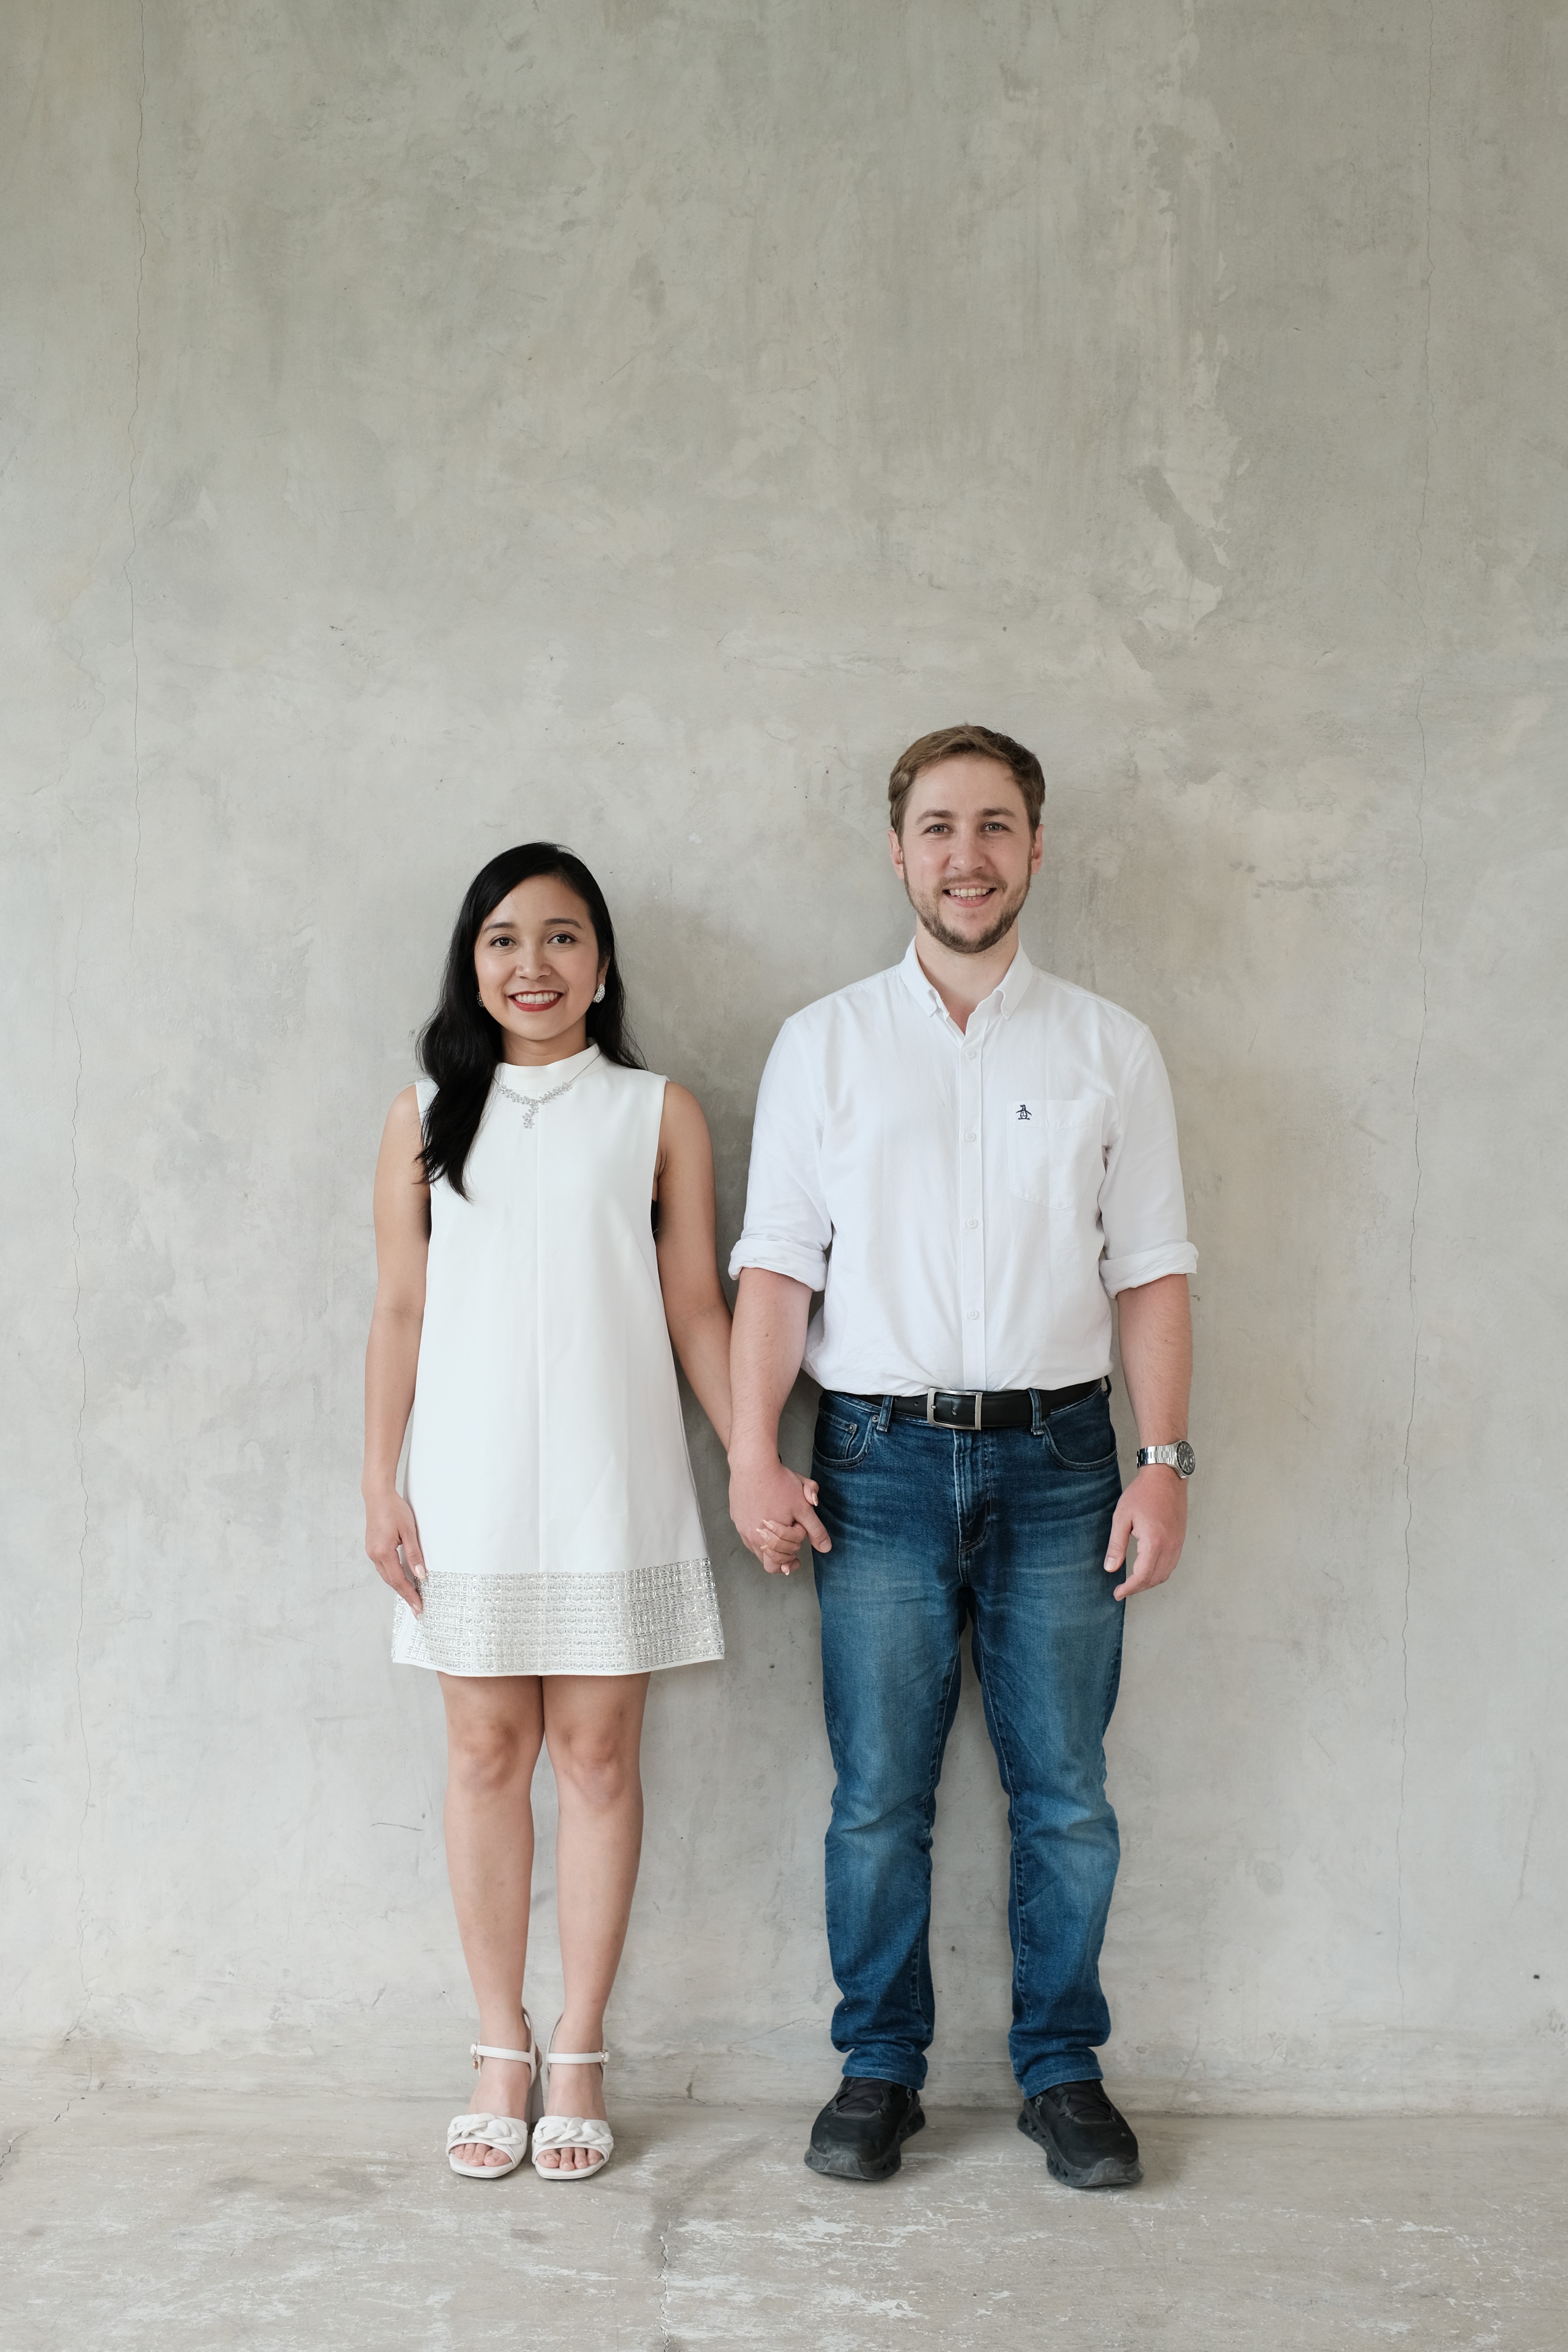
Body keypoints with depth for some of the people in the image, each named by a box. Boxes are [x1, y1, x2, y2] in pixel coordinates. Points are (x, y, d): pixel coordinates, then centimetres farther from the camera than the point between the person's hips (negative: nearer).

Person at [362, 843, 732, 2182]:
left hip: (608, 1482, -1)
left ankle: (579, 2055, 15)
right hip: (470, 1482, 1)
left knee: (597, 1756, 2)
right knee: (485, 1752, 5)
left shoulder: (658, 1115, 4)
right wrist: (380, 1484, 1)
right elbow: (400, 1309, 7)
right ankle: (501, 2048, 19)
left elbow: (695, 1307, 5)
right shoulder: (428, 1116, 8)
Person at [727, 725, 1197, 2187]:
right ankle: (879, 2068, 21)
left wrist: (1164, 1457, -3)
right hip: (881, 1459, 0)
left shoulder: (1110, 1049, 8)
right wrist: (753, 1451, -6)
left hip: (1057, 1458, 1)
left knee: (1065, 1790, 6)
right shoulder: (823, 1044, 7)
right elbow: (775, 1262, 2)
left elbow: (1150, 1270, 6)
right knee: (879, 1793, 5)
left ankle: (1063, 2069, 22)